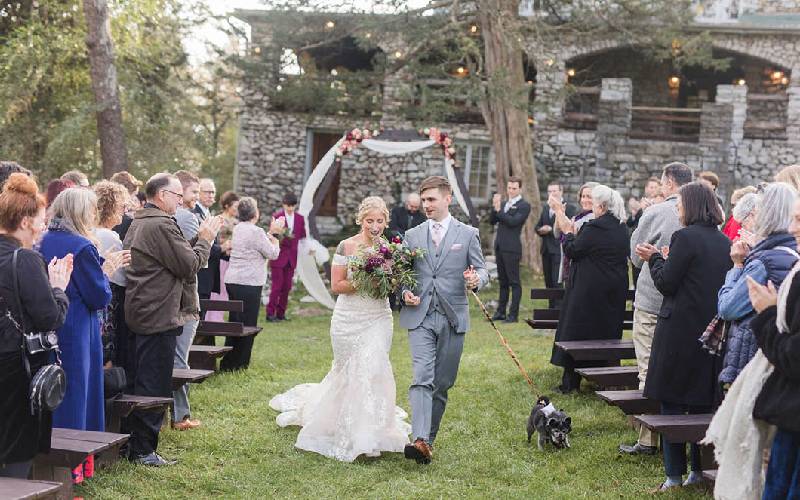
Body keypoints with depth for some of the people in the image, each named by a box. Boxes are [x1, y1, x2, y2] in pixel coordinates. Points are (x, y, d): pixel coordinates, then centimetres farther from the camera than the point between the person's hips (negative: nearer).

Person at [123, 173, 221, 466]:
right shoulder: (162, 225, -18)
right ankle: (143, 450, 3)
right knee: (155, 386, -3)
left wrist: (198, 240, 9)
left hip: (140, 313, 10)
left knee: (143, 381, 17)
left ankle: (134, 443, 24)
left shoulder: (138, 223, 15)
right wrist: (204, 240, -3)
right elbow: (190, 266, -17)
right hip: (160, 316, -10)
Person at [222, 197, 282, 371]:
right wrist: (275, 234, 6)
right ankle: (239, 364, 4)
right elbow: (273, 254, -7)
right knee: (247, 324, 0)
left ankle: (228, 363, 18)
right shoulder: (256, 232, -14)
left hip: (232, 281, 8)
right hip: (249, 283, -8)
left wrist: (271, 232, 20)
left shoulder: (237, 229, 11)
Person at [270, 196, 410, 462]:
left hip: (378, 318, 2)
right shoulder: (347, 246, -7)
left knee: (372, 369, -9)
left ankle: (368, 435, 1)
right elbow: (337, 285, -8)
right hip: (349, 318, -1)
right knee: (348, 371, 9)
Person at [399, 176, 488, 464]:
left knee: (442, 383, 7)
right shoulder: (412, 236, 11)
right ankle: (419, 440, -25)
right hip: (420, 317, 0)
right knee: (422, 379, -15)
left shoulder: (468, 234, 6)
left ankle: (429, 437, 20)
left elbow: (481, 269, 4)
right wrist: (405, 292, -5)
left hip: (453, 318, 0)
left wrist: (476, 280, -19)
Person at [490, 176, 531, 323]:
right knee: (503, 282, 13)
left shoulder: (524, 206, -5)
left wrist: (498, 210, -14)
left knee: (514, 282, -4)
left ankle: (513, 314, -3)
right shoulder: (505, 204, 18)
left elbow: (513, 221, -18)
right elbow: (492, 221, 13)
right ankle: (501, 312, 17)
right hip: (499, 247, 8)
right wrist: (494, 207, -3)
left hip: (512, 248, -8)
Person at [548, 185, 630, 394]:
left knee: (576, 331, 1)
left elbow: (572, 251, -14)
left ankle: (570, 382, 2)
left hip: (591, 289, -7)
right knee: (607, 333, 16)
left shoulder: (594, 228, -19)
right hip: (615, 289, 7)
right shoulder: (622, 228, 6)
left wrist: (568, 233, 7)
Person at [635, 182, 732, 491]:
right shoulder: (725, 243, 8)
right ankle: (700, 470, 19)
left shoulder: (685, 238, -13)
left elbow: (666, 283, -13)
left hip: (680, 331, -7)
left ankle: (674, 475, 3)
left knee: (671, 402, 1)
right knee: (702, 402, 14)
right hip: (712, 331, 7)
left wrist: (655, 258, 5)